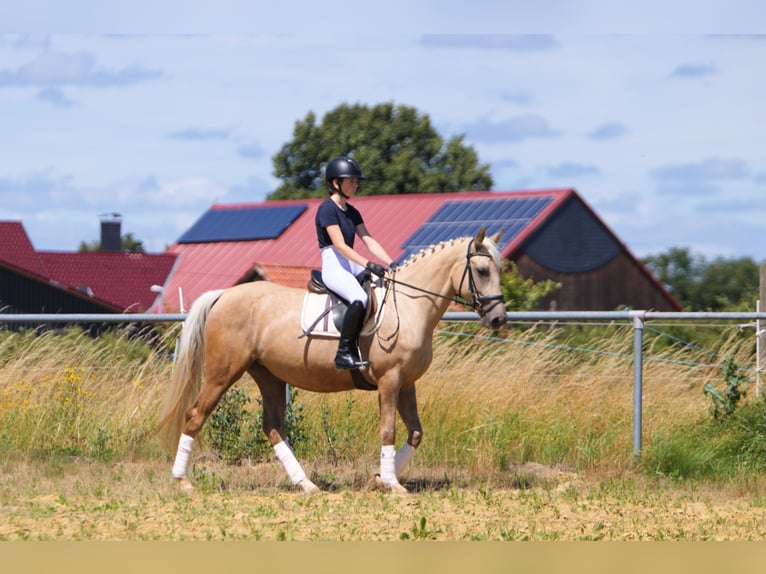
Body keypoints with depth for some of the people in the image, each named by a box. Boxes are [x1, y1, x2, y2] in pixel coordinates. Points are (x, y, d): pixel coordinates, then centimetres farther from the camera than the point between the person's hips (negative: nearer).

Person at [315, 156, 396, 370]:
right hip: (333, 267, -9)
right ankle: (344, 353, -32)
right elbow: (340, 245, -18)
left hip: (352, 267, 9)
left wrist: (391, 264, -2)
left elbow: (369, 241, 12)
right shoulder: (327, 209, -9)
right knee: (360, 299, -35)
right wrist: (368, 264, -26)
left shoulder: (351, 212, 17)